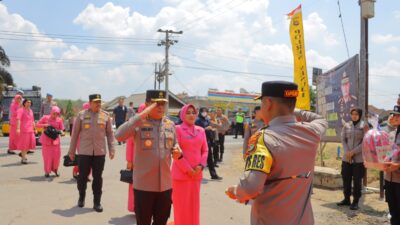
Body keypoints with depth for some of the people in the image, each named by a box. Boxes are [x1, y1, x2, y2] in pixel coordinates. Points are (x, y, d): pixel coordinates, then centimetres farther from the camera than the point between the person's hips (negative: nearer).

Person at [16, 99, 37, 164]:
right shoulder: (21, 110, -5)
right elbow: (18, 119, -17)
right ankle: (23, 158, 7)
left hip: (30, 130, 7)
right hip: (23, 130, -7)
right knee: (24, 144, -3)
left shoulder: (30, 111, 18)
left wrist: (35, 128, 23)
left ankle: (22, 154, 27)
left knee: (31, 143, 6)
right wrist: (18, 128, -27)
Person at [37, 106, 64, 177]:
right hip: (46, 140, -1)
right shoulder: (45, 118, -4)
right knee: (47, 156, 1)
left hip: (55, 140, 1)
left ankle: (55, 169, 24)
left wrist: (61, 132, -20)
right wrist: (44, 125, -16)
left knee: (56, 155, 2)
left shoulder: (59, 120, -2)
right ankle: (47, 171, 15)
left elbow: (61, 129, 2)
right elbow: (38, 124, 1)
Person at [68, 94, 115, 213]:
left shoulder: (105, 116, 4)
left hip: (100, 152, 1)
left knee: (98, 177, 5)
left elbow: (109, 134, 7)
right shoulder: (81, 115, 1)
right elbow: (75, 134, 4)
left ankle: (97, 202, 16)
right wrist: (72, 150, 5)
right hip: (84, 152, -1)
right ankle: (81, 197, 32)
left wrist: (111, 149, 1)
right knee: (82, 176, 7)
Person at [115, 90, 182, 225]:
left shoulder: (170, 124, 6)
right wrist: (141, 115, -28)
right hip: (143, 185, -4)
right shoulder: (139, 123, -9)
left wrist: (177, 151, -7)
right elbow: (119, 136, -26)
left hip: (165, 184, 4)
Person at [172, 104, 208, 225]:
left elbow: (205, 150, 10)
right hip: (181, 173, -5)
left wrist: (201, 165, -6)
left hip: (196, 173, 5)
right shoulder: (177, 129, -7)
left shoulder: (201, 130, 9)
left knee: (194, 203, 14)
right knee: (181, 204, 4)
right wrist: (187, 169, -13)